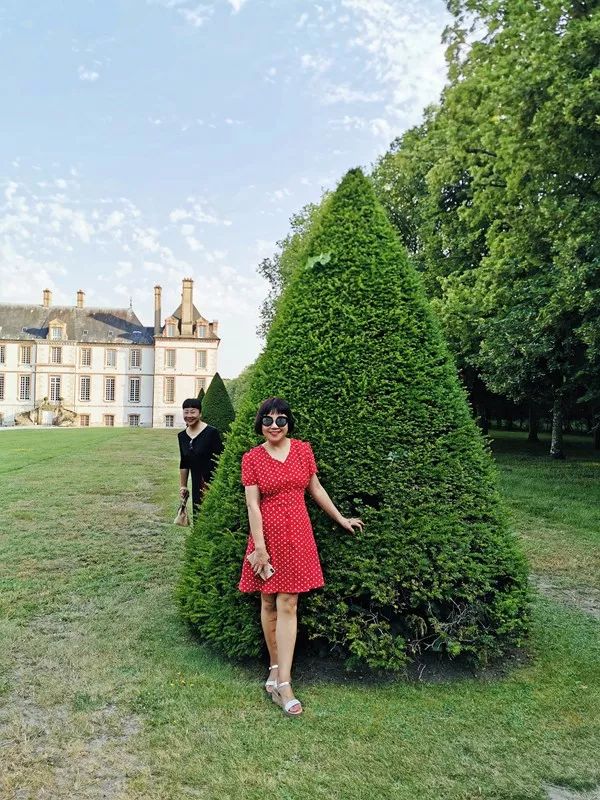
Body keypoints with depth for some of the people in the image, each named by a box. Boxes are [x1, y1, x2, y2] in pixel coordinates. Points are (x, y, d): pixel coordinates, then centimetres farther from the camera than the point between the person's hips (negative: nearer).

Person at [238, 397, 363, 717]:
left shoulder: (303, 450, 3)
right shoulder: (251, 458, -3)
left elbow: (315, 489, 14)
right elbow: (252, 504, -7)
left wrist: (341, 519, 18)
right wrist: (259, 546, -12)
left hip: (297, 534, 1)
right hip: (267, 534, -1)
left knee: (287, 606, -1)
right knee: (269, 604, 8)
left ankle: (282, 681, 1)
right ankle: (276, 669, 25)